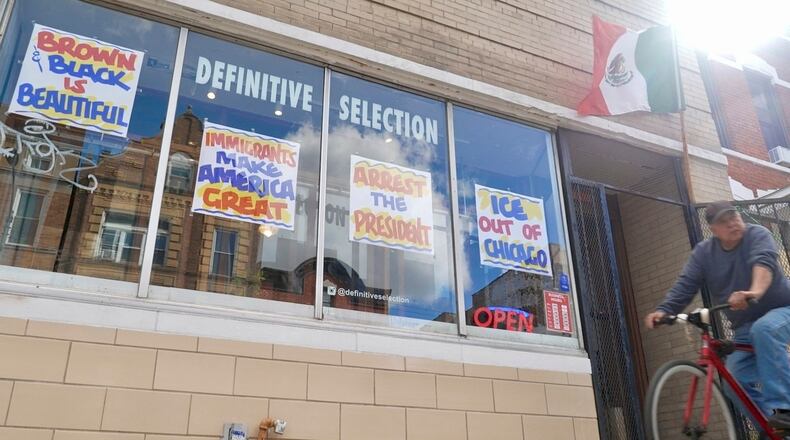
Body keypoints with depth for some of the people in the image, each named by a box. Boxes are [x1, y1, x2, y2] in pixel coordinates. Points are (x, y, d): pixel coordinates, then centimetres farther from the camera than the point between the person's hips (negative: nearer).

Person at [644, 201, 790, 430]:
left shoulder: (757, 235, -15)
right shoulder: (703, 252, -3)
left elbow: (764, 261, -35)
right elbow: (685, 285, -12)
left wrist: (755, 292, -57)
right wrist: (663, 310, -30)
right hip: (744, 328, 5)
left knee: (764, 330, -37)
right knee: (738, 380, -9)